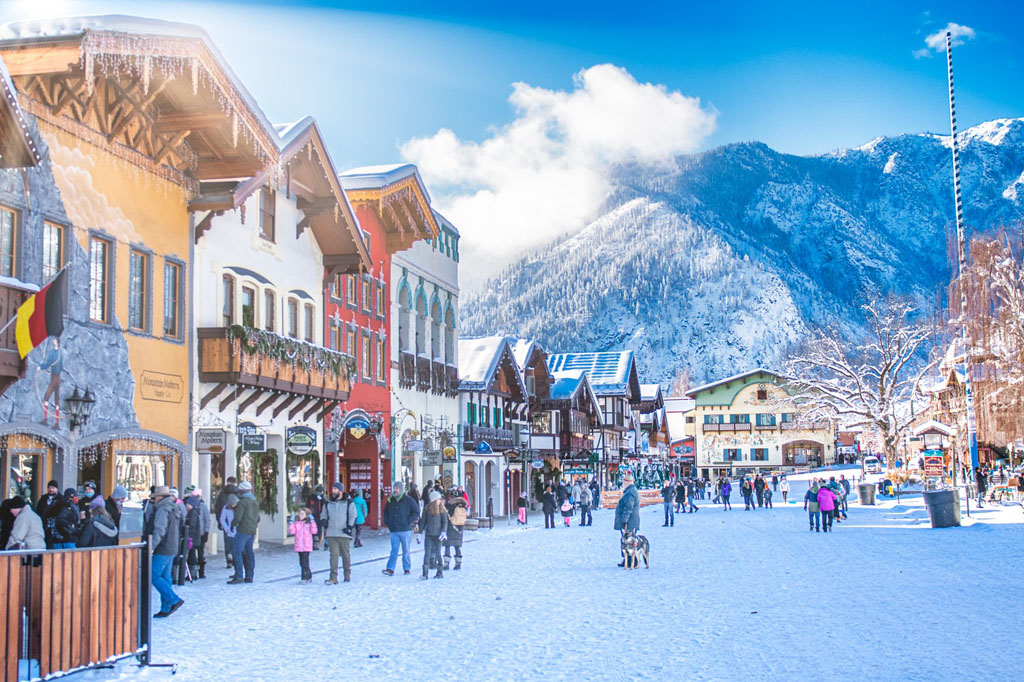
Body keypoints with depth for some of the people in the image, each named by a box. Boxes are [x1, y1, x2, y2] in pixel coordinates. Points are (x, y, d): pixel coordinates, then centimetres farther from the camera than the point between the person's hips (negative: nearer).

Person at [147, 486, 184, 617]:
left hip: (162, 550, -10)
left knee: (155, 576, -7)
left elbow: (159, 531, -22)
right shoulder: (173, 509, 17)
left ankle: (174, 600, -14)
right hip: (171, 549, 10)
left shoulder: (162, 510, -13)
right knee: (165, 577, 10)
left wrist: (151, 547, -24)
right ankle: (166, 609, 10)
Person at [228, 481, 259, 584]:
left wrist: (233, 524, 1)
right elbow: (257, 518, 23)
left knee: (237, 552, -8)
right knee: (248, 552, 12)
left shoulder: (242, 502, -11)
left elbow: (238, 516, -16)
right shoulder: (255, 502, 16)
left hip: (243, 530, -8)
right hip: (252, 531, 8)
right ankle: (249, 576, 13)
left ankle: (238, 576, -14)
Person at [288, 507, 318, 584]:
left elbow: (314, 531, -14)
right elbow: (292, 531, -1)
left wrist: (312, 521, -16)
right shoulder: (296, 523, 9)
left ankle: (305, 578, -7)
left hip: (307, 546, -5)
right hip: (299, 546, 5)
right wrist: (291, 522, -5)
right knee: (302, 562, 12)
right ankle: (309, 576, 26)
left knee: (305, 562, -10)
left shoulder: (309, 523, -1)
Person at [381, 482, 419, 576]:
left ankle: (407, 568, 14)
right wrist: (388, 523, 9)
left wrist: (409, 522, -9)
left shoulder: (408, 500, -3)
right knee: (394, 550, 0)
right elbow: (385, 513, 23)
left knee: (406, 550, 5)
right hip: (394, 530, 3)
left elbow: (416, 512, -3)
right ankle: (390, 569, -5)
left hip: (405, 530, -3)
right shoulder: (390, 501, 10)